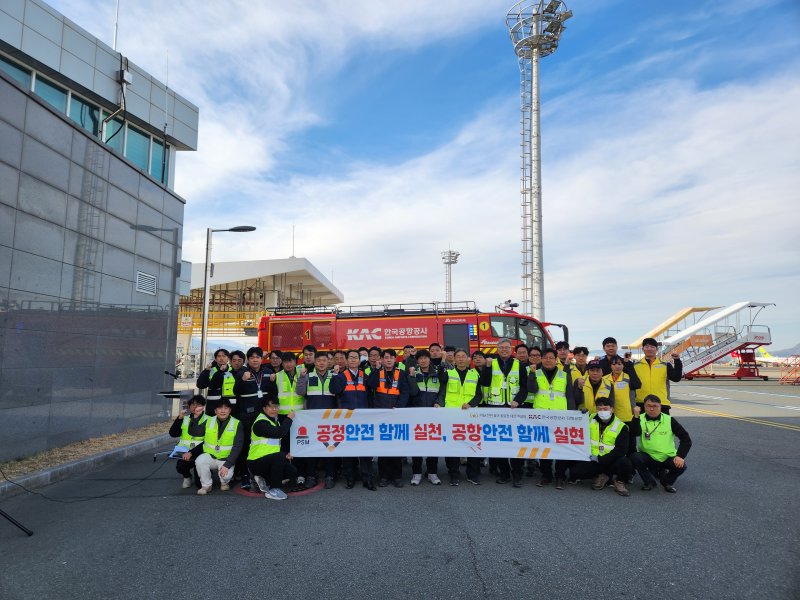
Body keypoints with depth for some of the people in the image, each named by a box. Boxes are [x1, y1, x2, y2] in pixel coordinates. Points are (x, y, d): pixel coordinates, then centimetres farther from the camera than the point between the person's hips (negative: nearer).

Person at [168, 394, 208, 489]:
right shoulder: (185, 419, 11)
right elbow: (173, 434, 0)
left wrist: (191, 453, -20)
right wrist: (180, 417, -8)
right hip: (185, 452, 3)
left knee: (201, 483, -13)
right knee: (180, 466, -29)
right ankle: (187, 477, 7)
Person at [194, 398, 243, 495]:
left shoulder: (237, 424, -8)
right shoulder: (208, 422, 1)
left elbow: (237, 447, -12)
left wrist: (227, 465, -19)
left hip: (226, 459, -2)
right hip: (210, 456, 2)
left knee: (226, 475, -28)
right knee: (199, 461, -28)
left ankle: (224, 482, 11)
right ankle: (206, 485, -3)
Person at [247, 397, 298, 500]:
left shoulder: (274, 420, 14)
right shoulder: (261, 422, -16)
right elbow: (279, 433, -30)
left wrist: (285, 455, 4)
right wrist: (289, 418, -16)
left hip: (269, 460, 9)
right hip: (256, 463, -9)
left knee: (292, 471, -7)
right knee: (279, 456, -33)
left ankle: (265, 480, 12)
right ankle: (274, 490, -19)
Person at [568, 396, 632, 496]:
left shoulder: (621, 427, -6)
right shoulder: (590, 420, 4)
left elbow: (620, 450, -14)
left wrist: (600, 459, -19)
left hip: (611, 461, -3)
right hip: (592, 460, 3)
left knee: (625, 463, -35)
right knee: (574, 472, -20)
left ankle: (619, 482, -1)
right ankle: (601, 476, 5)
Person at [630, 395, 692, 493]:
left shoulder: (669, 420, -1)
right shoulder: (640, 419, -3)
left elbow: (686, 438, -4)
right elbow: (635, 433, -23)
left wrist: (680, 456, -17)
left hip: (668, 458, 1)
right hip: (647, 456, 0)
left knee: (681, 465, -29)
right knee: (634, 458, -30)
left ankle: (667, 481, 7)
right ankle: (649, 481, 0)